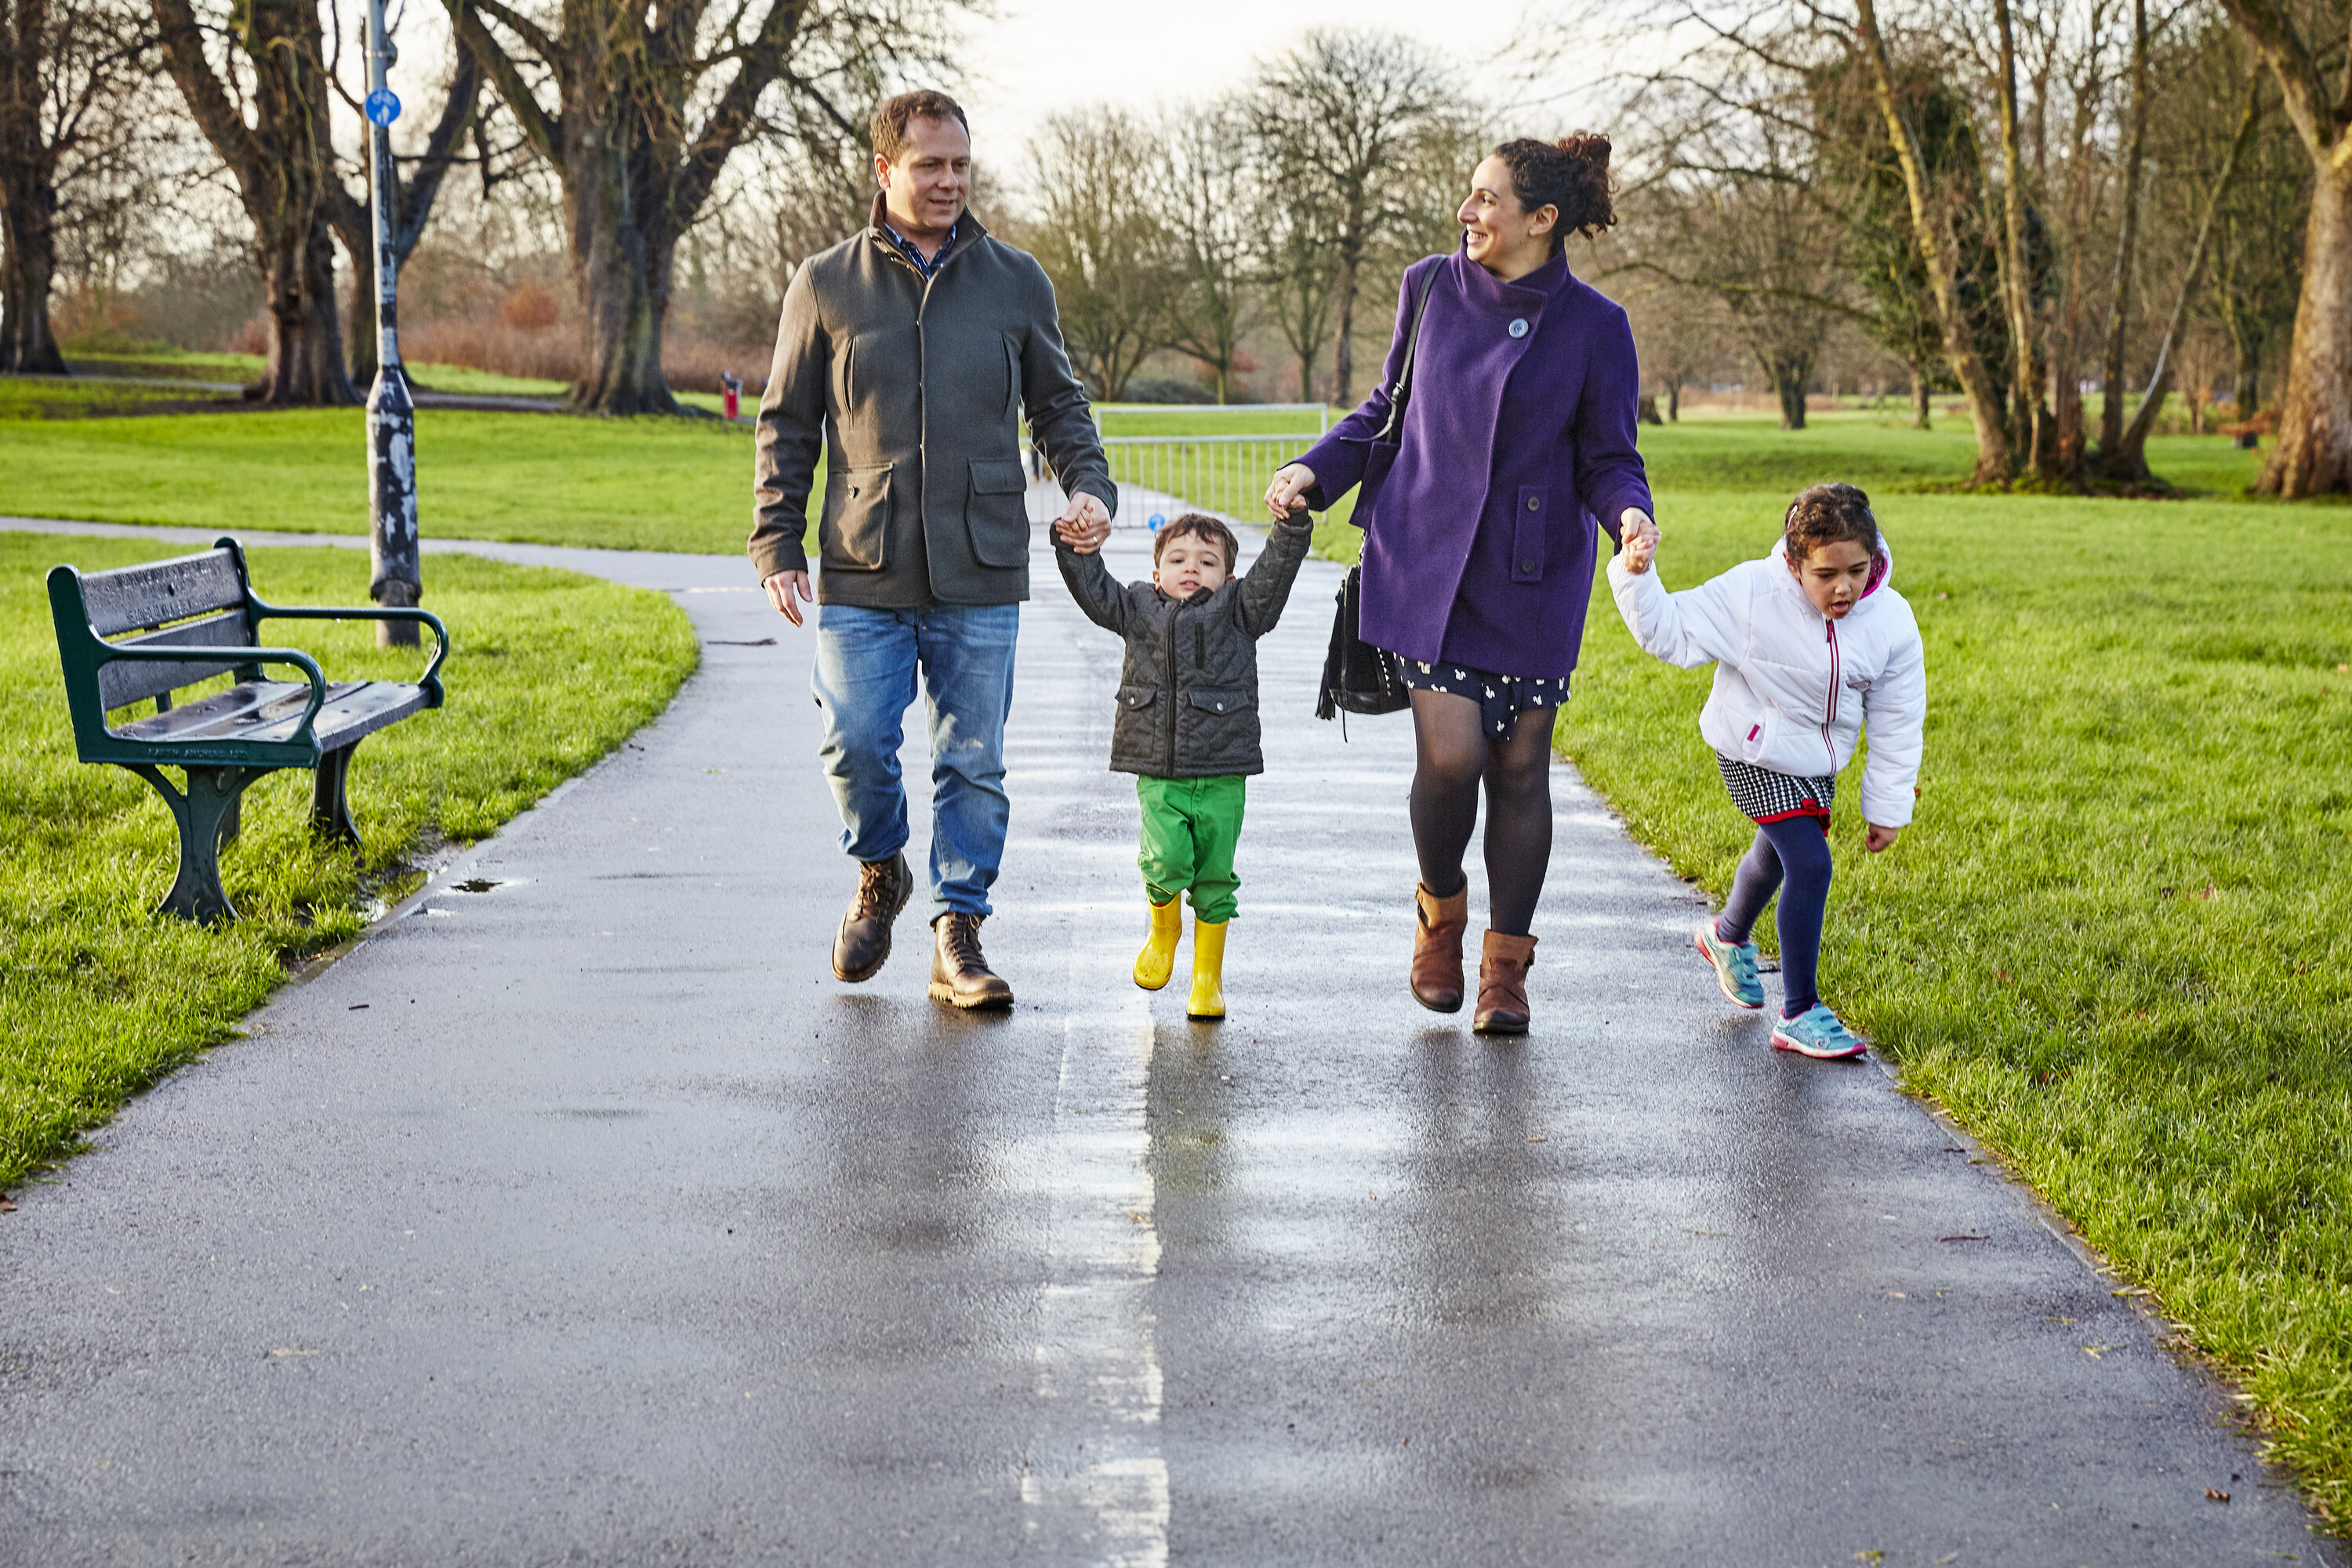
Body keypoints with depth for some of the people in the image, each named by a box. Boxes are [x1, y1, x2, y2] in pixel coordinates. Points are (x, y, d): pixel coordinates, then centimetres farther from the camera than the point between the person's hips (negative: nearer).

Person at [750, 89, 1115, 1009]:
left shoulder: (1016, 282, 9)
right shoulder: (826, 285, 6)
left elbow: (1059, 405, 16)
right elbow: (786, 425, 10)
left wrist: (1089, 485, -2)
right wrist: (778, 543, 3)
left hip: (981, 575, 1)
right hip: (862, 573, -1)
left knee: (974, 762, 2)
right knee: (856, 744, -6)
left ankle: (958, 933, 12)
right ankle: (880, 875, 23)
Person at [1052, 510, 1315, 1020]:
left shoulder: (1236, 610, 7)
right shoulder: (1139, 608, 13)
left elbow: (1274, 575, -5)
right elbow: (1094, 590, 8)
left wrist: (1293, 524, -19)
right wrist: (1075, 549, -8)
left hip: (1221, 773, 0)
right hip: (1158, 772, 0)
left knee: (1214, 877, 4)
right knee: (1166, 859, -19)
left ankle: (1207, 980, 19)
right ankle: (1163, 926, 15)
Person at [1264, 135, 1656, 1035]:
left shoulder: (1595, 327, -3)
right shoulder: (1431, 288, 3)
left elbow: (1608, 460, 1)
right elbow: (1388, 409, 15)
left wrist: (1629, 514, -20)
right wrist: (1316, 471, 2)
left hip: (1533, 576, 0)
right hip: (1427, 562, 1)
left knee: (1519, 767, 2)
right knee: (1449, 755, -12)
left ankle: (1505, 971, 17)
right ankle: (1440, 910, 19)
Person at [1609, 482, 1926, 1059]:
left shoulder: (1891, 621, -19)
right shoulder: (1752, 595, -28)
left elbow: (1897, 723, -8)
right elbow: (1672, 631, -21)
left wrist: (1888, 808, -3)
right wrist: (1636, 577, -38)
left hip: (1819, 762, 6)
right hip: (1756, 755, -5)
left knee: (1776, 856, 28)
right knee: (1810, 864, -19)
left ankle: (1728, 936, 60)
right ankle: (1799, 1016, -9)